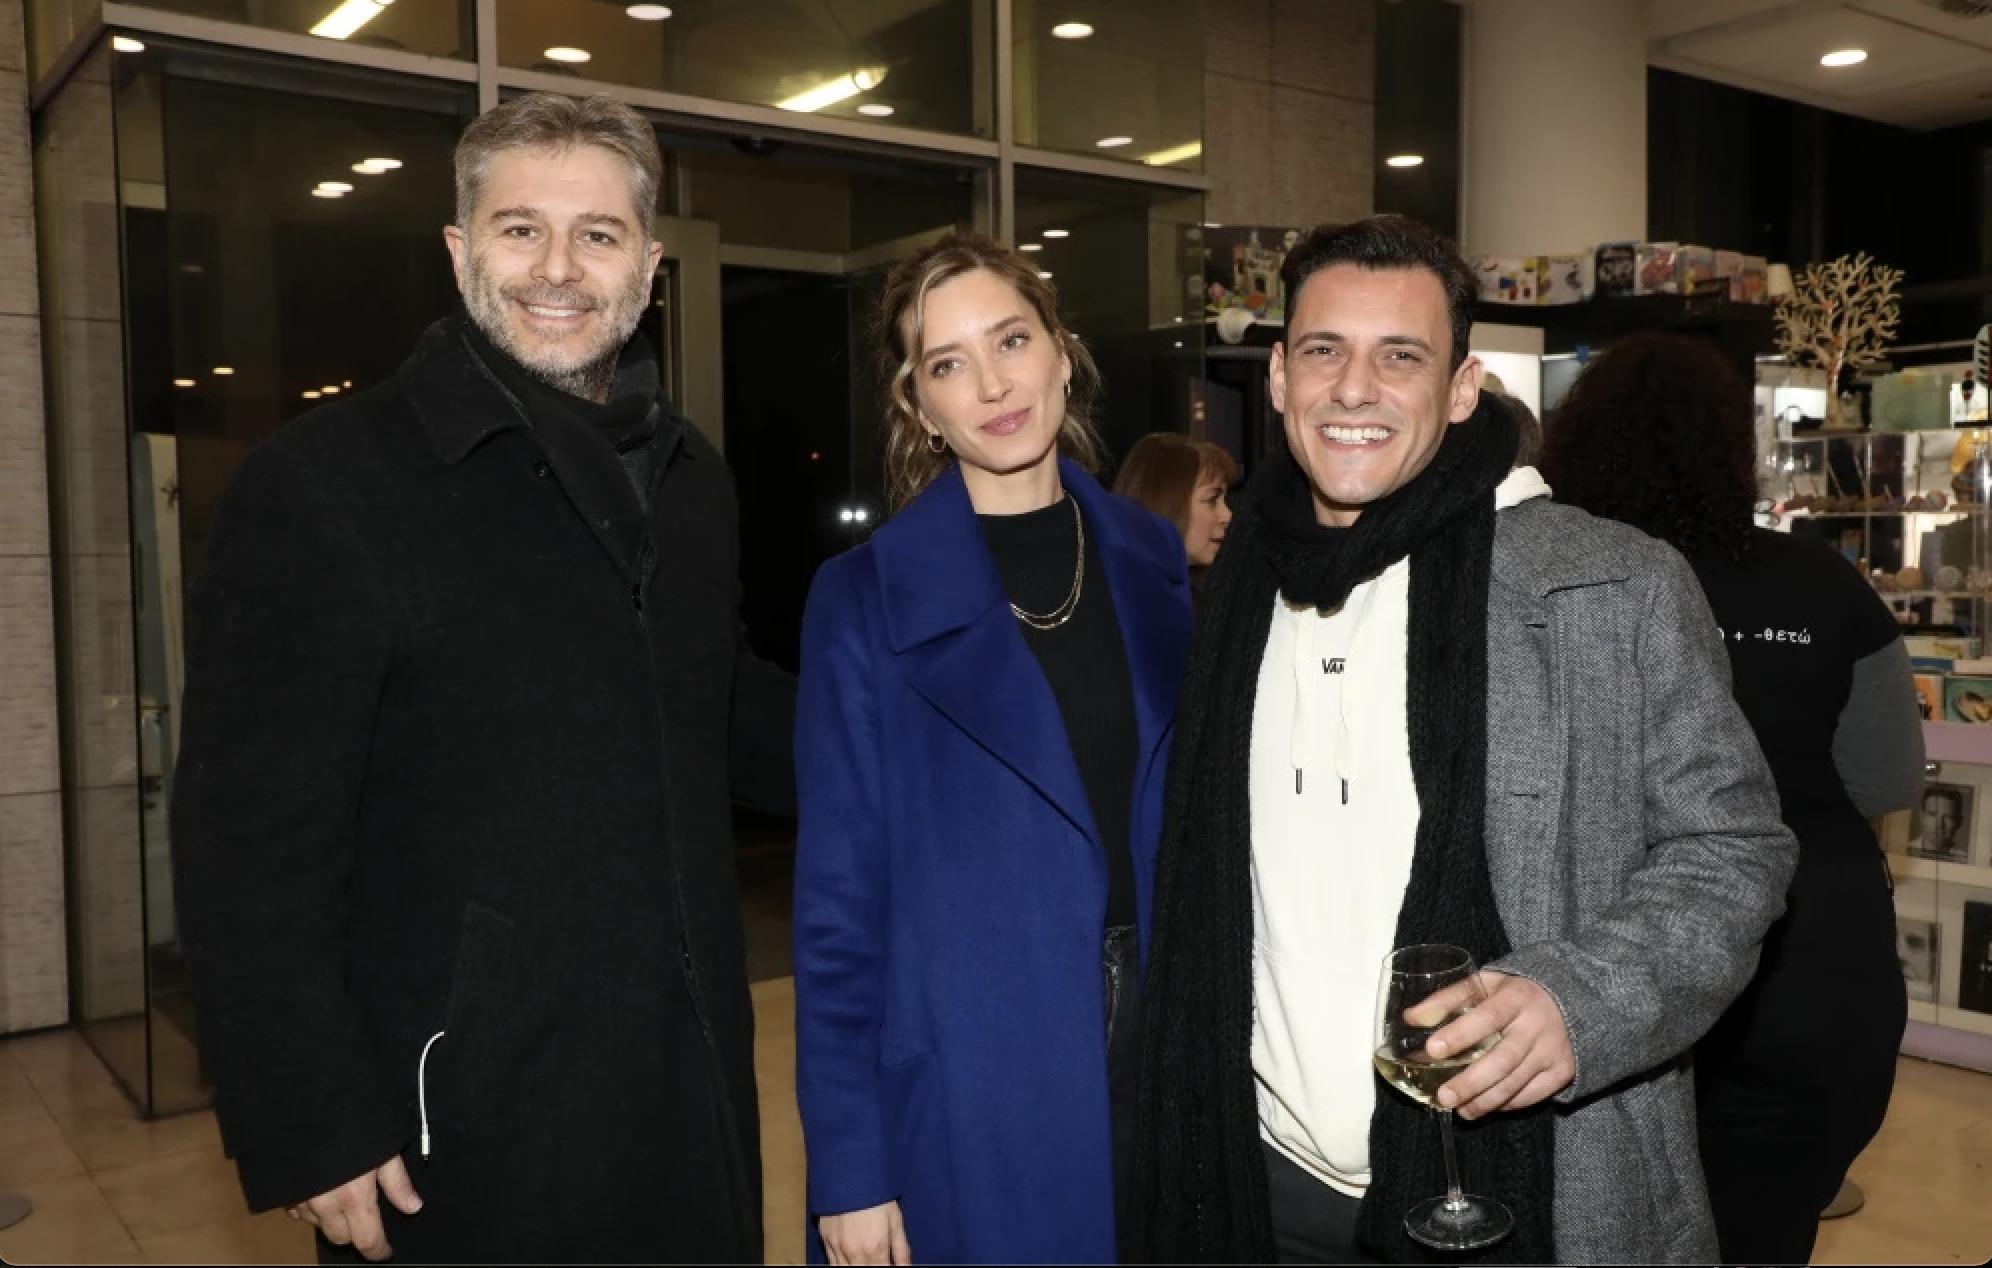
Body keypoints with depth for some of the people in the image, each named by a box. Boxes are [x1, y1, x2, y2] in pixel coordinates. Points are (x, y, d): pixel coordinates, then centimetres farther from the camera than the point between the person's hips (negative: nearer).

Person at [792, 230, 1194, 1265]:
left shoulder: (1154, 565, 1)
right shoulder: (867, 600, -11)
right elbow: (839, 899, -9)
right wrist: (848, 1167, -9)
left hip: (1158, 1065, 4)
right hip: (962, 1103, -4)